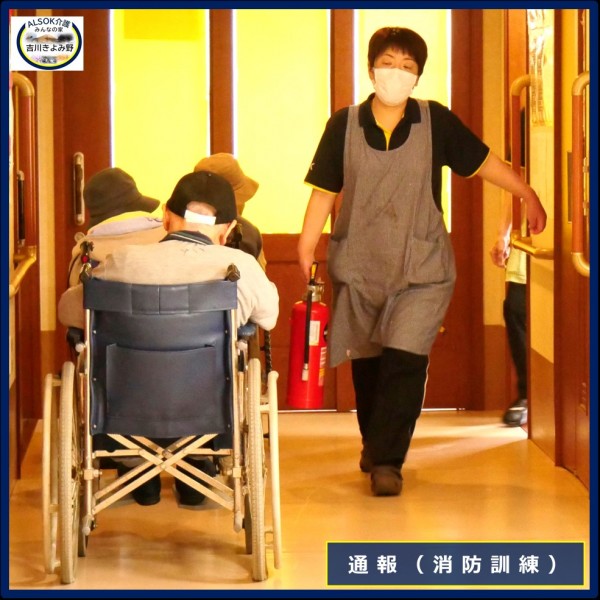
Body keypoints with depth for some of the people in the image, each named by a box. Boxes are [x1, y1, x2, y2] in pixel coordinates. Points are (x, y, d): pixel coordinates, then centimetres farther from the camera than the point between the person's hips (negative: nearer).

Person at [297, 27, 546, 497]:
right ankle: (374, 445, 32)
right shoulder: (344, 125, -1)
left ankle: (387, 460, -5)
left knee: (405, 361, -13)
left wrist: (527, 194, 10)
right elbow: (324, 189, 1)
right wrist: (308, 243, -9)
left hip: (422, 269, -1)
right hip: (358, 266, 1)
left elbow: (482, 161, 8)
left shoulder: (437, 122, -3)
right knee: (366, 363, 9)